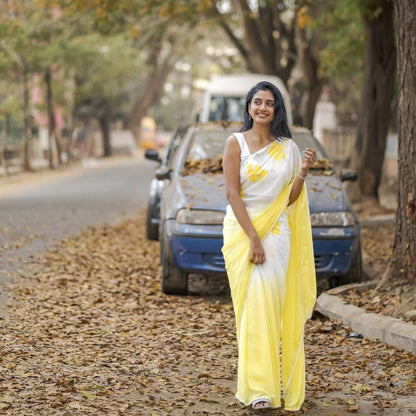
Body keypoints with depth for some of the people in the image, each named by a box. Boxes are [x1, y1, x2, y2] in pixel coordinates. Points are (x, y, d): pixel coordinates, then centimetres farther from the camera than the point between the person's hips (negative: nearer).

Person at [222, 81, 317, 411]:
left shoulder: (288, 147, 9)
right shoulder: (236, 143, -1)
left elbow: (289, 199, 10)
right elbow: (233, 193, -7)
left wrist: (303, 173, -8)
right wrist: (253, 239, -13)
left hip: (276, 232, 3)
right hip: (242, 231, -3)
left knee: (272, 304, -3)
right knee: (254, 303, -12)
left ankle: (278, 382, 9)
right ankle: (258, 388, -12)